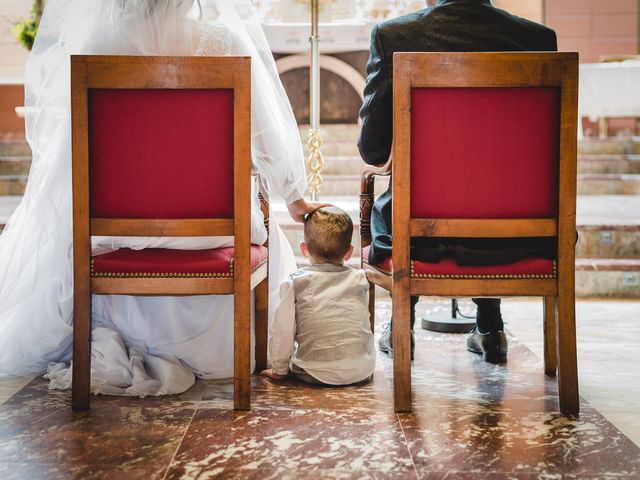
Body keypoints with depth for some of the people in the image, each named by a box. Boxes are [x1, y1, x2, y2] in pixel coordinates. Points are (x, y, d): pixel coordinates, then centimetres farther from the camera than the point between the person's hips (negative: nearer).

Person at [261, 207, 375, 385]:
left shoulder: (295, 283, -5)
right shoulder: (360, 280, 4)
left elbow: (283, 330, -4)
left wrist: (279, 369, 9)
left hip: (316, 373, -2)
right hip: (361, 370, 3)